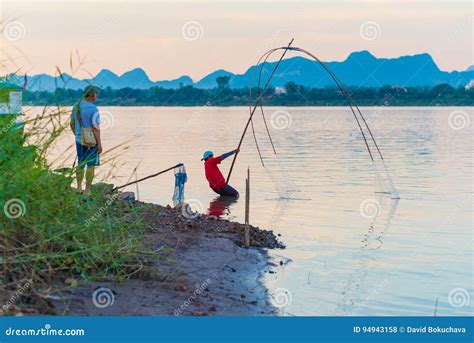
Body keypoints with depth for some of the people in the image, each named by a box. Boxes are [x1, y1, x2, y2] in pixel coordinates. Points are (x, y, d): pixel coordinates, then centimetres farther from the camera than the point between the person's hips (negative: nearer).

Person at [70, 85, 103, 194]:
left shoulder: (77, 106, 2)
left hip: (79, 140, 7)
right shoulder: (94, 109, -19)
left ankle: (79, 188, 22)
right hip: (91, 141, -7)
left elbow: (72, 124, 10)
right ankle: (87, 191, 4)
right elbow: (96, 128, -20)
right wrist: (99, 144, -15)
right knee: (91, 165, 2)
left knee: (81, 164, 18)